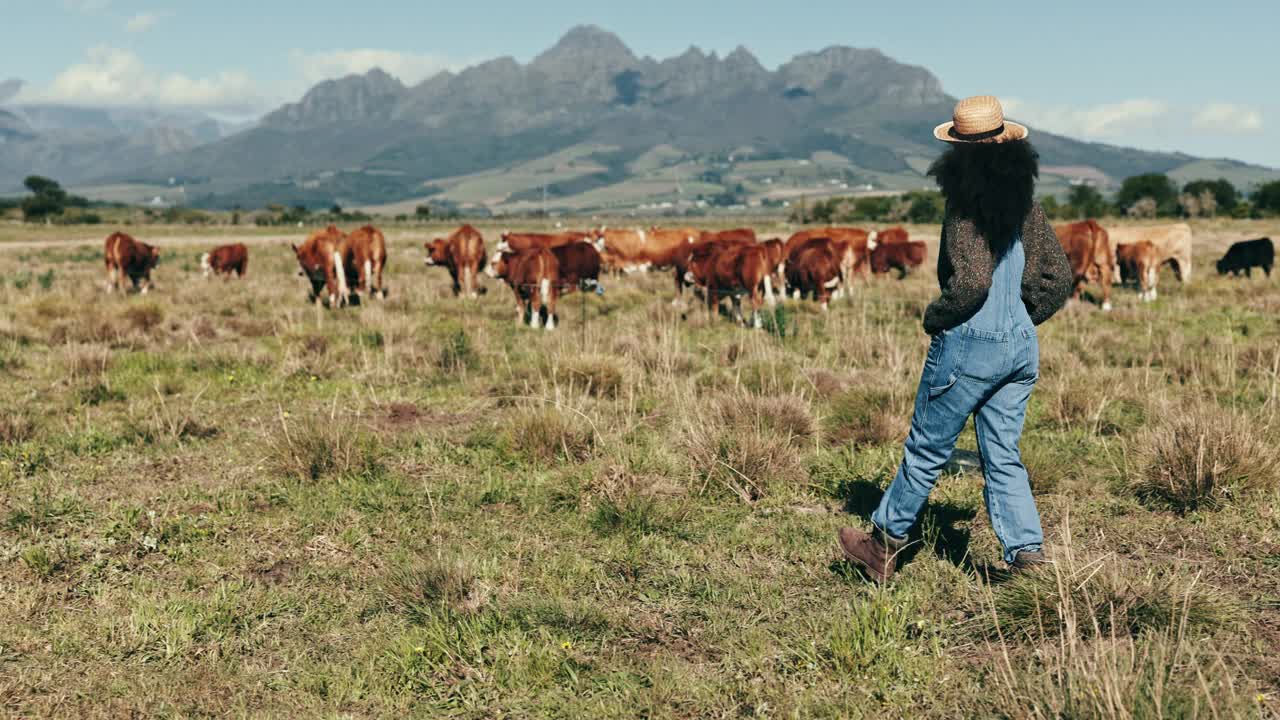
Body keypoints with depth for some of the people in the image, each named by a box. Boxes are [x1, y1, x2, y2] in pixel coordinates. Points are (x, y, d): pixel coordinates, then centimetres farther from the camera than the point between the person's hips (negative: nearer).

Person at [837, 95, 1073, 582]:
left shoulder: (968, 206, -15)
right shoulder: (1026, 202, 7)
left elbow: (971, 281, -25)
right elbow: (1057, 277, 10)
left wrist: (935, 318, -9)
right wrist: (1021, 319, 16)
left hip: (970, 345, -7)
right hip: (1022, 346, 7)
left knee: (927, 449, 9)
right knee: (1003, 457, 13)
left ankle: (885, 542, 25)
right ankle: (1028, 554, 6)